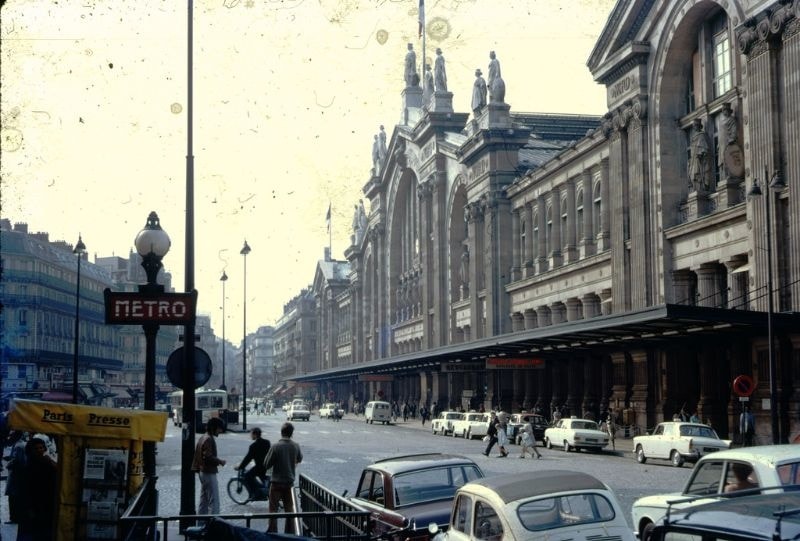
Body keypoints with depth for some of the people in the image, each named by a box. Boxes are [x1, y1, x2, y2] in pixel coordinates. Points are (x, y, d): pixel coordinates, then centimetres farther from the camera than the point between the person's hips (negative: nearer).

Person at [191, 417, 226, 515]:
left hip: (202, 472, 10)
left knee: (204, 500, 16)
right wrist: (220, 461, -11)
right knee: (214, 501, -9)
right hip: (209, 473, -10)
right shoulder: (209, 439, -18)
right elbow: (208, 457, -25)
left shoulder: (203, 437, 13)